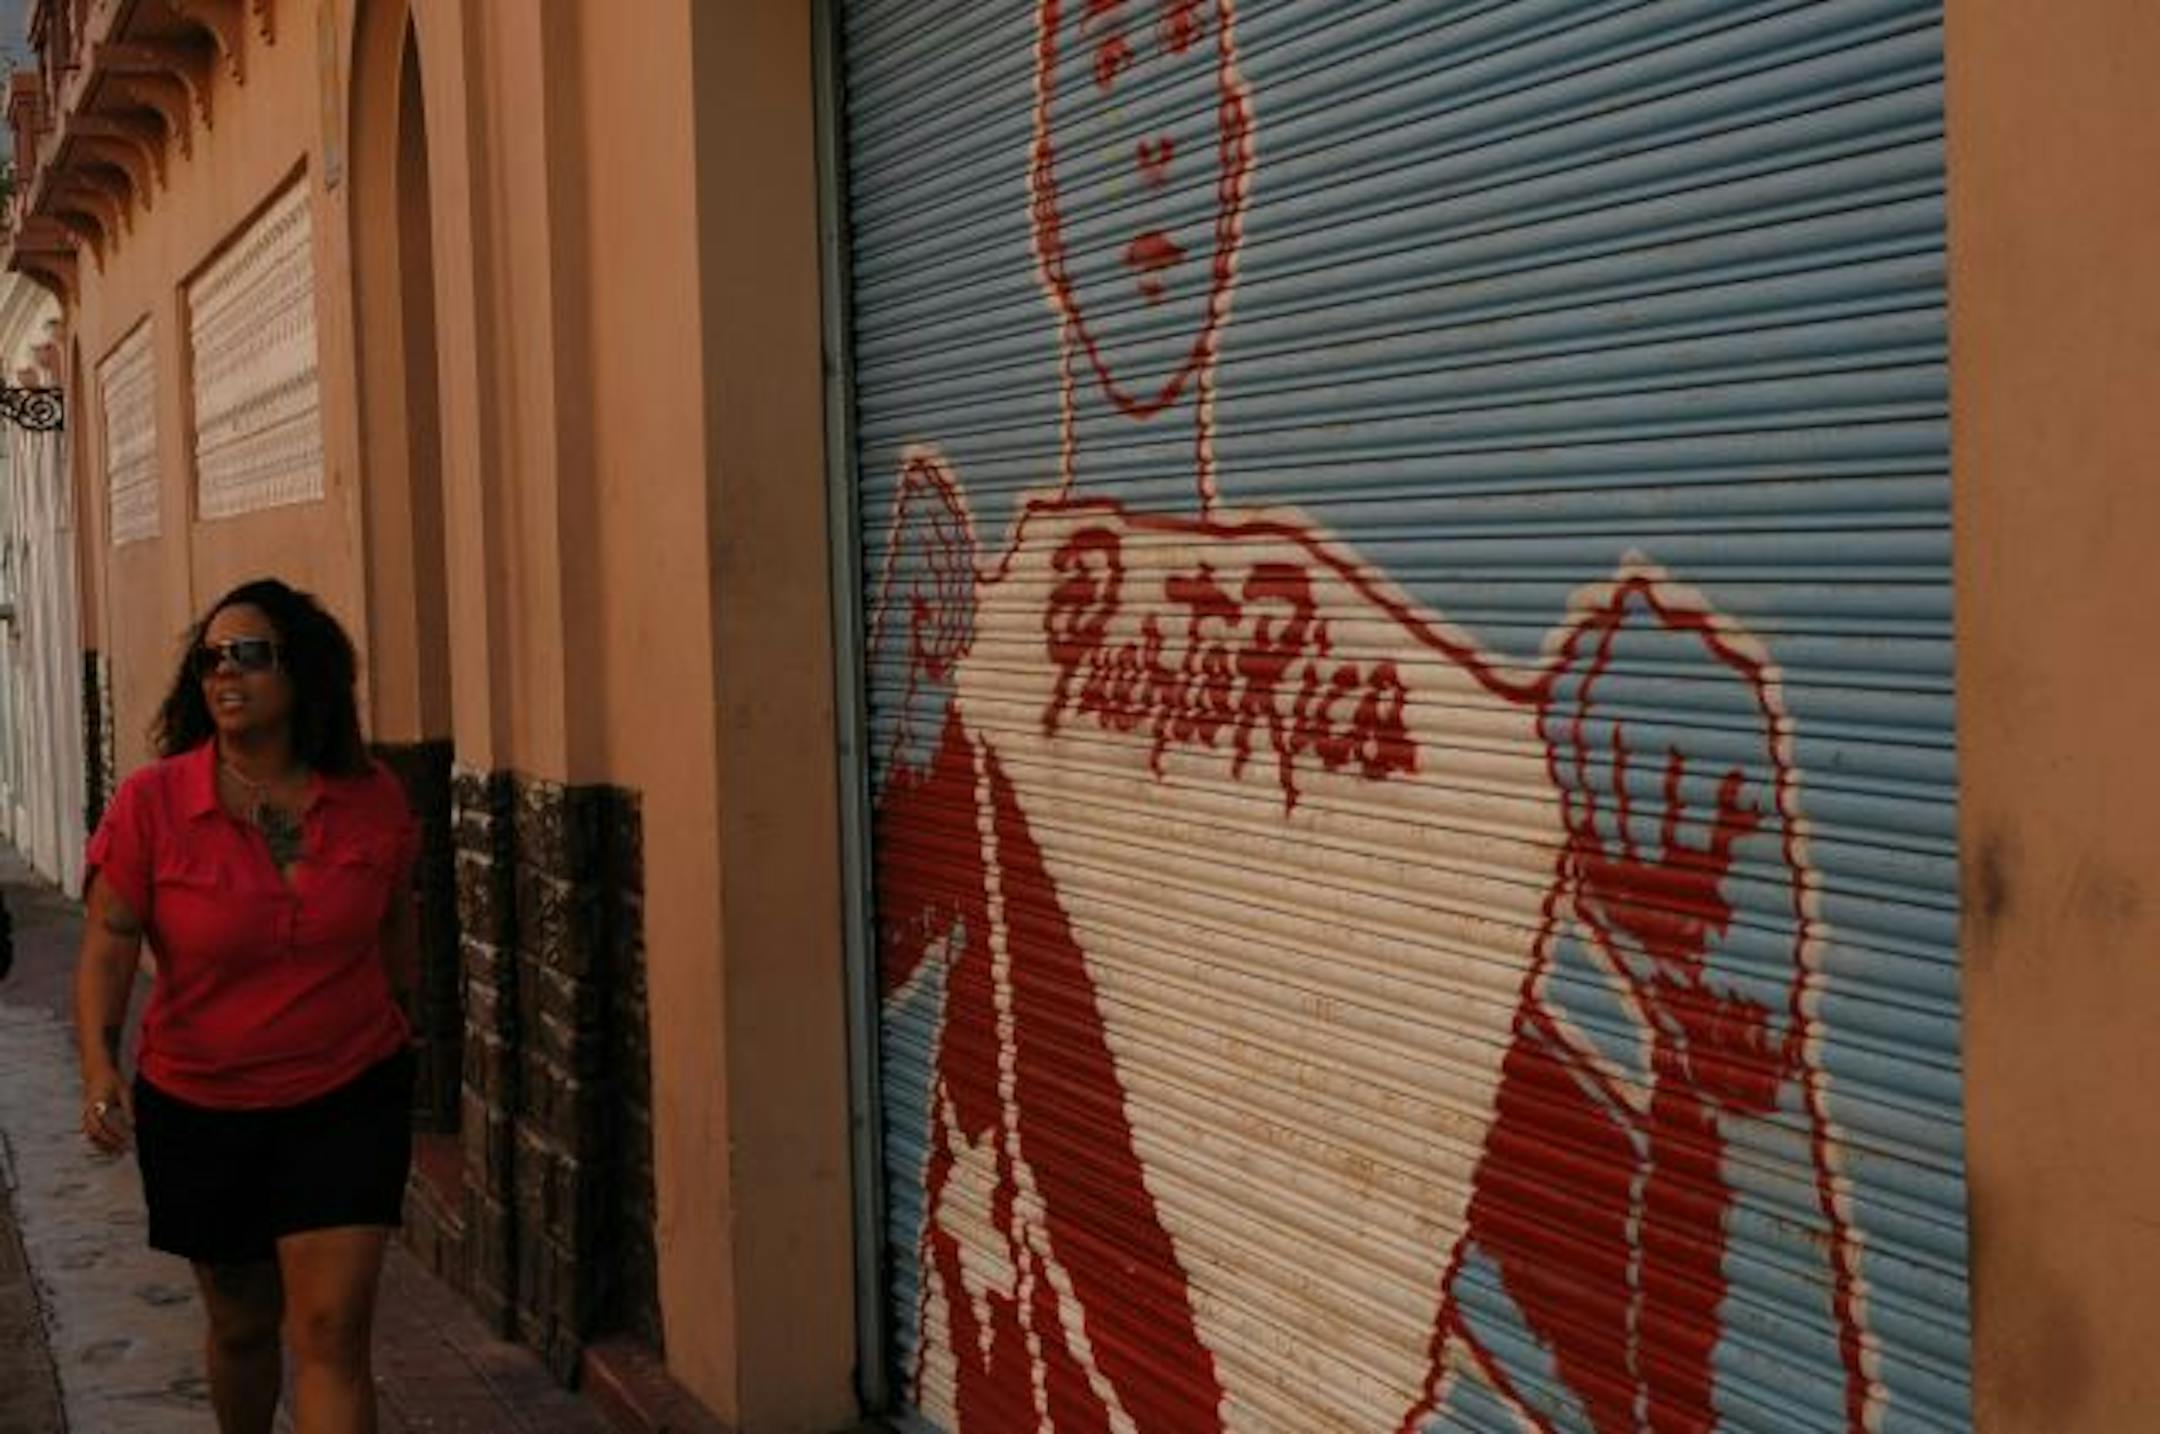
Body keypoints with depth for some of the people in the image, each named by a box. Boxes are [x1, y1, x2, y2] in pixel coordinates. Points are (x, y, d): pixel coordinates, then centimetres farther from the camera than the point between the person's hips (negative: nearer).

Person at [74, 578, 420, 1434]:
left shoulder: (372, 798, -5)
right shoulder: (150, 803, -12)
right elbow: (107, 946, -13)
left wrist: (392, 1025, 23)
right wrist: (99, 1063, -28)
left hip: (349, 1099, 0)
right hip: (201, 1108, 0)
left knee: (331, 1334, -8)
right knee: (242, 1324, 18)